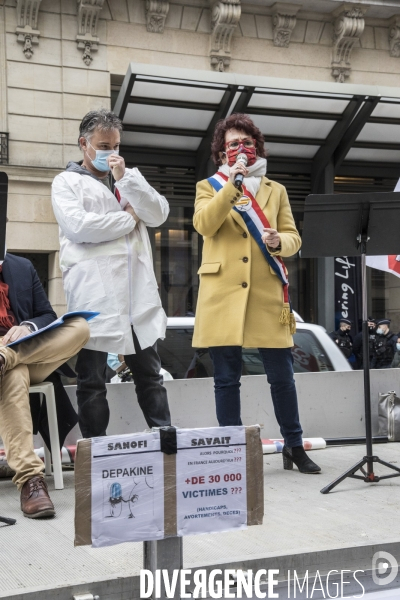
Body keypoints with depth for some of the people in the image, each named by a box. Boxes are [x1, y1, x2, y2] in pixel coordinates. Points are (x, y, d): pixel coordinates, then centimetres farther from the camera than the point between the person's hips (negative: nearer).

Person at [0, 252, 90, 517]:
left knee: (80, 326, -21)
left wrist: (28, 326, -15)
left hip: (29, 350, 4)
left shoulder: (22, 267, 8)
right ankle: (30, 477, -44)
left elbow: (47, 316, 10)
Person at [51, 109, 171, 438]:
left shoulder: (131, 178, 20)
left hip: (137, 291, 4)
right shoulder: (67, 182, 5)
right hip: (94, 294, -4)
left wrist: (125, 178, -5)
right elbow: (77, 226, -13)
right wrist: (128, 218, -3)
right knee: (92, 381, 2)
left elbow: (159, 214, 4)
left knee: (149, 374, 9)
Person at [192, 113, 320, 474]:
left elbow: (293, 239, 9)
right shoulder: (209, 187, 11)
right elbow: (204, 225, -9)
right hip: (223, 295, -1)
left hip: (267, 294, 1)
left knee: (282, 376, 2)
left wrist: (278, 241, -14)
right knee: (227, 379, 2)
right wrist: (230, 186, -17)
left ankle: (295, 447, 17)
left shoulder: (276, 190, 16)